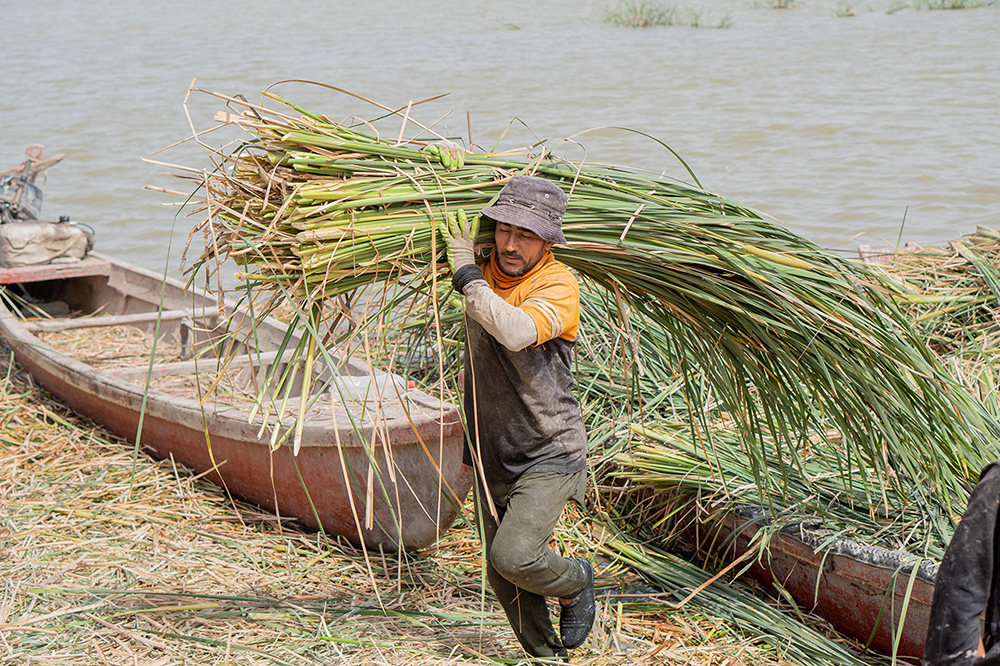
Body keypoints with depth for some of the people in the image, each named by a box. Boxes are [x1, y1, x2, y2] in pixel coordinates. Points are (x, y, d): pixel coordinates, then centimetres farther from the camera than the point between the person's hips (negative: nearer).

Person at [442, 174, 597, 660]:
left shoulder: (558, 285, -18)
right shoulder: (484, 271, 1)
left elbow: (516, 332, -38)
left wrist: (465, 272, -30)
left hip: (549, 455, -6)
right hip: (492, 455, 6)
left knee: (515, 556, -21)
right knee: (501, 577, 9)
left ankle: (576, 581, 11)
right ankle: (547, 654, 30)